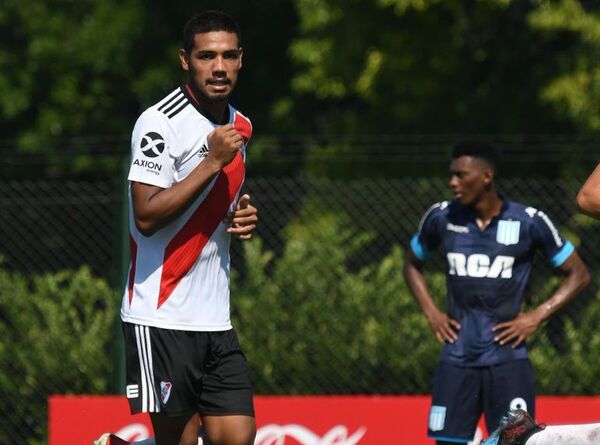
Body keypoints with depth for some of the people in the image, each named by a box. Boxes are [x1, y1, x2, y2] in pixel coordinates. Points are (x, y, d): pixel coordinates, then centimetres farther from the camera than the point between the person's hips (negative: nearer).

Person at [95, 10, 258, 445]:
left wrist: (242, 218, 6)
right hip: (162, 319, -7)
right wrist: (213, 161, -19)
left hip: (216, 320, 7)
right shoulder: (160, 122, -10)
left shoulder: (240, 127, 14)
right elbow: (148, 215, -18)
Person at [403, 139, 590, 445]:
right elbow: (413, 265, 21)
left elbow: (578, 275, 4)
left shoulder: (529, 223, -5)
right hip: (456, 359, 3)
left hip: (507, 359, -2)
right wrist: (431, 313, 8)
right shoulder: (441, 218, 3)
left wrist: (536, 317, -5)